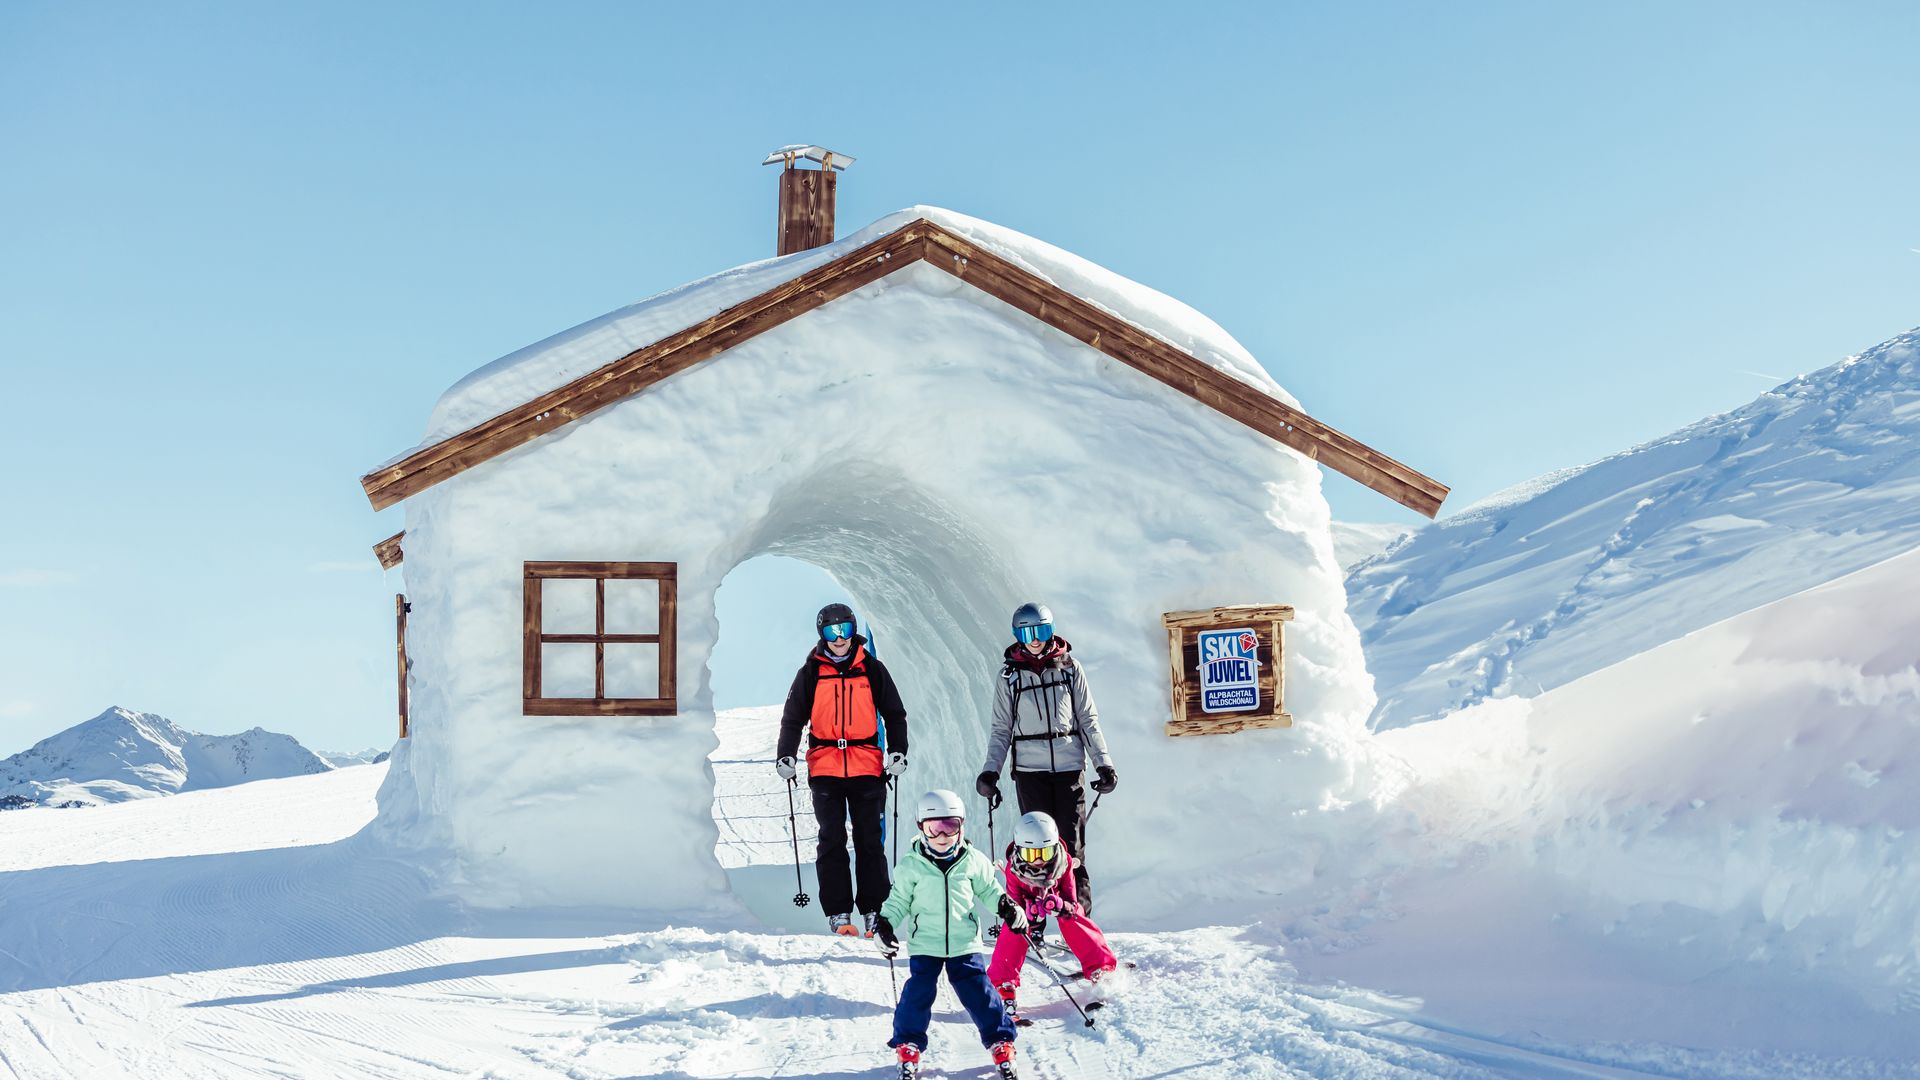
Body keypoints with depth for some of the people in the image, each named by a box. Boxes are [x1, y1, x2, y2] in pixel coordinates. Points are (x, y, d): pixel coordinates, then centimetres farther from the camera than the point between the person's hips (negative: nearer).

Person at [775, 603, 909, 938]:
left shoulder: (872, 669, 6)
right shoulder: (811, 673, 6)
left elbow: (894, 713, 11)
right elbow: (793, 718, 10)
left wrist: (898, 752, 0)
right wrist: (785, 756, -2)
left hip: (867, 768, 0)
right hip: (825, 768, 0)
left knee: (870, 841, 2)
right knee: (831, 842, -2)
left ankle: (874, 911, 8)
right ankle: (838, 914, 1)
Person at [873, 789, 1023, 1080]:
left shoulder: (973, 860, 0)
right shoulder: (911, 864, -4)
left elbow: (988, 890, 13)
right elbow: (899, 900, 6)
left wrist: (1007, 907, -2)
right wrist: (886, 924, -6)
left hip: (964, 943, 1)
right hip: (924, 944, -1)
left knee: (979, 991, -1)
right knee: (918, 993, -5)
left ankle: (1000, 1041, 14)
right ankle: (908, 1047, 12)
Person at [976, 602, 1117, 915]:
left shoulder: (1069, 667, 8)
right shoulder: (1010, 675, 8)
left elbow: (1088, 719, 10)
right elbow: (1001, 730, 11)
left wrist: (1104, 763, 3)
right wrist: (990, 770, 0)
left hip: (1069, 766, 0)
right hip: (1030, 769, 0)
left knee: (1072, 845, -4)